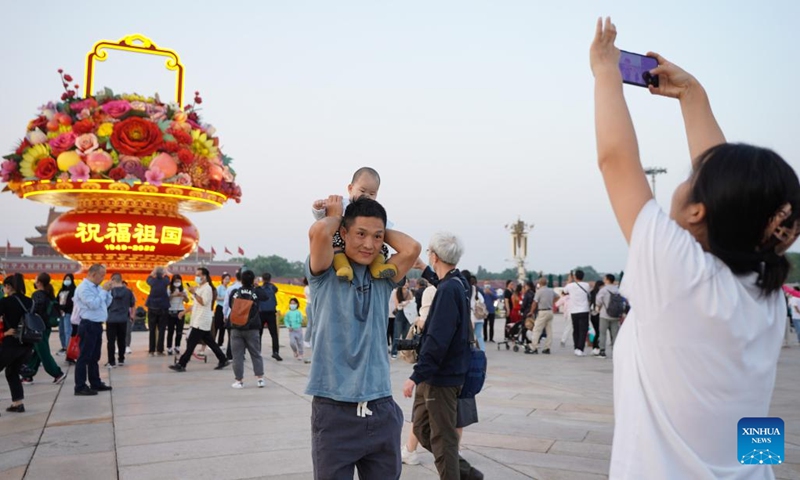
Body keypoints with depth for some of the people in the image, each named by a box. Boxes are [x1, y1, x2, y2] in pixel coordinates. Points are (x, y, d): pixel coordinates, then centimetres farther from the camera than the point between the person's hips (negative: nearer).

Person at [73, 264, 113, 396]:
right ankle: (80, 387, -1)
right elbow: (93, 304, -23)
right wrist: (104, 290, -16)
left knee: (95, 357, 16)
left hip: (97, 325, 9)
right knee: (84, 357, -5)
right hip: (89, 326, -9)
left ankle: (95, 383, 24)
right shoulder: (83, 288, -14)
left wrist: (106, 291, 4)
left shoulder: (96, 287, 13)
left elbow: (107, 304, 18)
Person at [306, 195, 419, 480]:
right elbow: (319, 231, -21)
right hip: (334, 412, -4)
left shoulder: (383, 280, 9)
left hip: (382, 411, 4)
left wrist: (380, 229, 5)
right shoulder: (325, 275, -2)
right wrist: (335, 215, 0)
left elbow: (412, 248, -9)